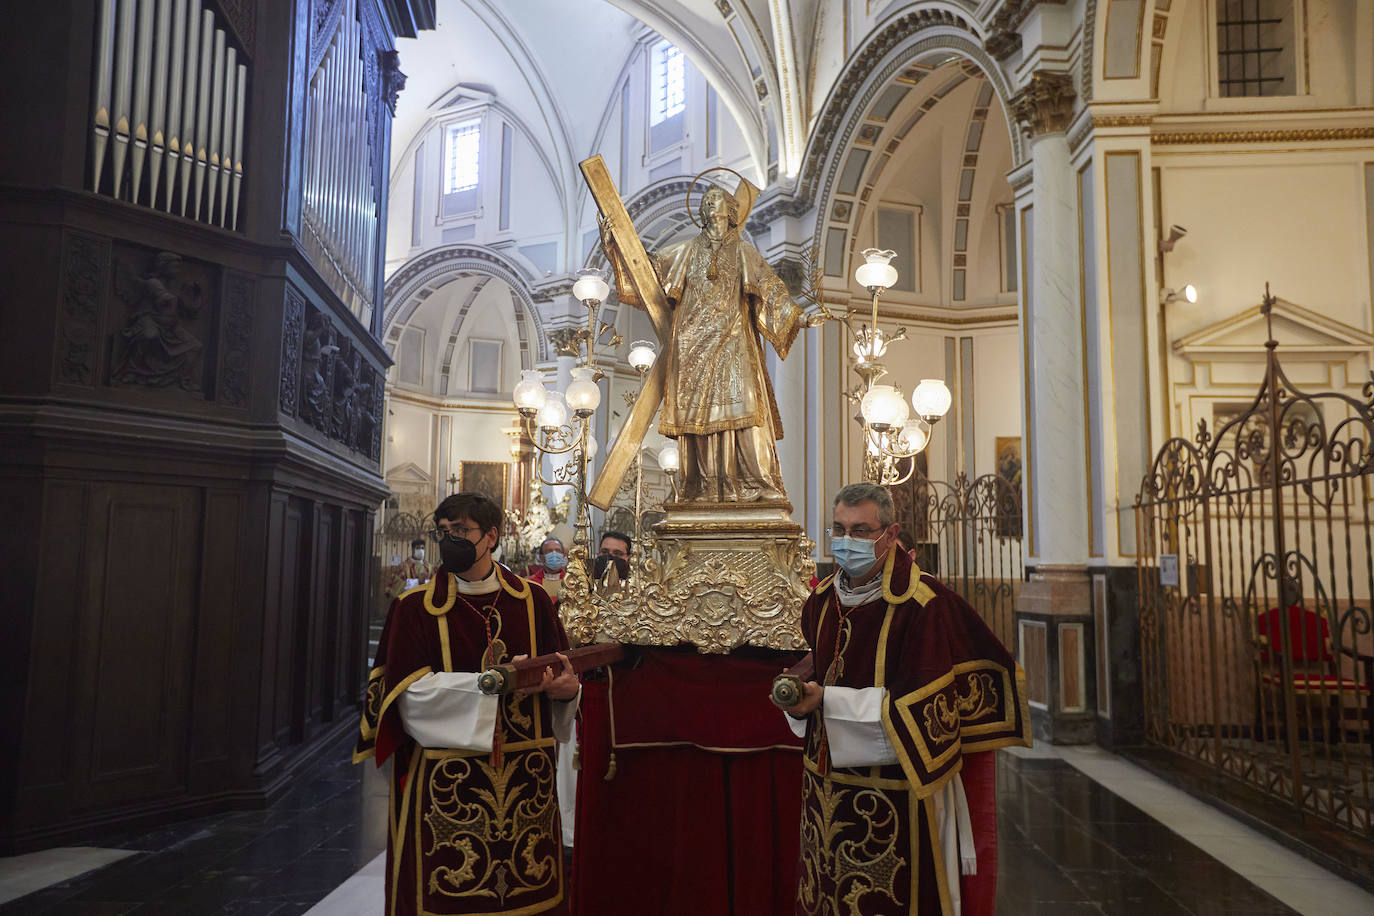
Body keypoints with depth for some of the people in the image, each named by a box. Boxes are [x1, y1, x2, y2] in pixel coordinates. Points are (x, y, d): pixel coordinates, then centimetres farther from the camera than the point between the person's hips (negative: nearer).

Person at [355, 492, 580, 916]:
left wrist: (567, 688, -16)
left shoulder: (532, 599, 4)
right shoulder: (416, 606, -1)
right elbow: (413, 693, -10)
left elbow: (561, 673, 8)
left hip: (526, 776, 2)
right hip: (446, 781, -2)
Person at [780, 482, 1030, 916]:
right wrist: (796, 695, -7)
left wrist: (826, 699, -22)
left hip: (895, 793, -5)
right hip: (826, 783, 6)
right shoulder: (822, 600, 5)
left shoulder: (922, 603, -16)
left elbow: (918, 705, -19)